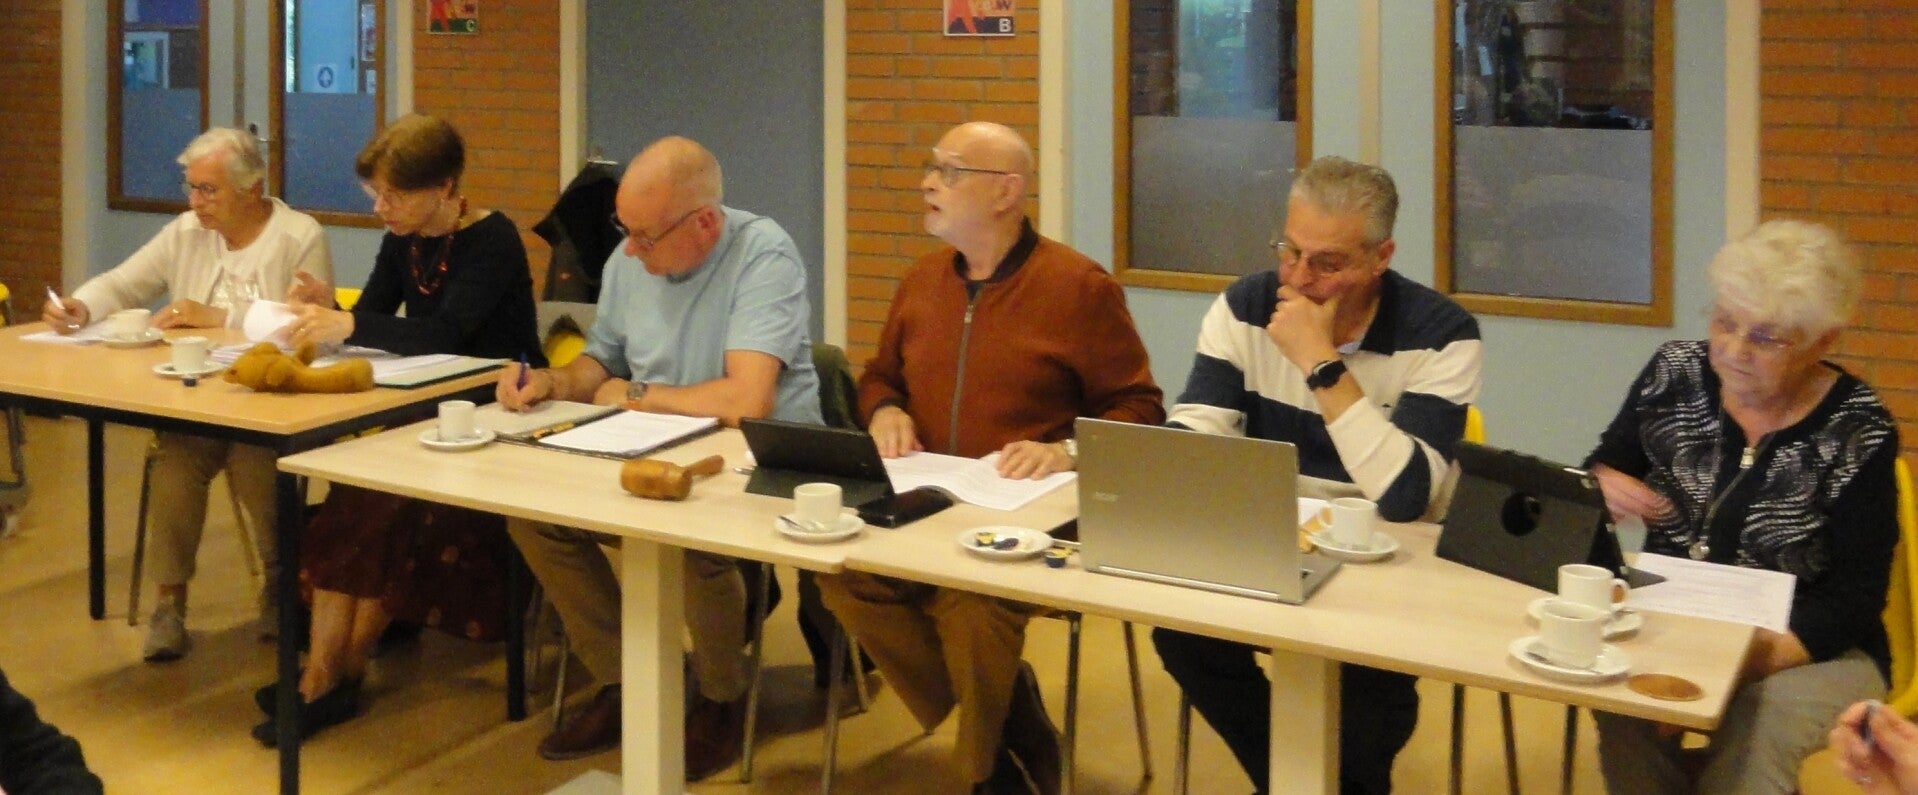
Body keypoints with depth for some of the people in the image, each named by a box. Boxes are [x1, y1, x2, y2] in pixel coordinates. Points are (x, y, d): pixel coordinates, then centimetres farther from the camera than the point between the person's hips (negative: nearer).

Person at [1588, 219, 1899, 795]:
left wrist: (1765, 655, -28)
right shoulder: (1676, 376, -4)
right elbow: (1603, 468, 8)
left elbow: (1856, 596, -12)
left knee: (1759, 726, -35)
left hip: (1812, 648, -2)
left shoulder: (1856, 431, -12)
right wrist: (1602, 487, -18)